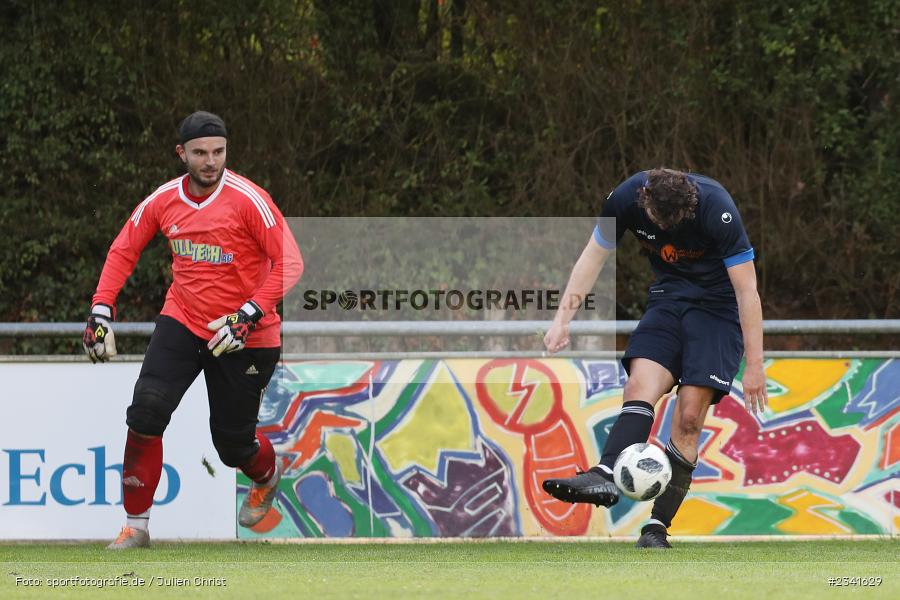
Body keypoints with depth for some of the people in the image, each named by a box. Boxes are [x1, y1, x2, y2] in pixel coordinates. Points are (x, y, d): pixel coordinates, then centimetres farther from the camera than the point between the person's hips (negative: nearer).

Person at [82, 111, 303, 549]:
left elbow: (289, 263, -17)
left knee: (233, 443, 3)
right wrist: (101, 310, 0)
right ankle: (136, 525, -9)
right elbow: (123, 251, 11)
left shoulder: (248, 199, -16)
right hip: (182, 321, 3)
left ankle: (267, 476, 43)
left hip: (242, 335, -3)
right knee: (147, 410, -20)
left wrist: (249, 314, -26)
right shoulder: (163, 200, -2)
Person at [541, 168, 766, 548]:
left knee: (689, 416, -13)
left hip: (717, 306, -4)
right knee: (640, 384, -21)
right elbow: (594, 256, 1)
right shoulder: (626, 199, -16)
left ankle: (657, 528, -12)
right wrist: (563, 318, -5)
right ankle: (605, 477, -42)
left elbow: (747, 289, -22)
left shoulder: (717, 210, -28)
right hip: (668, 298, 4)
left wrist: (754, 366, -22)